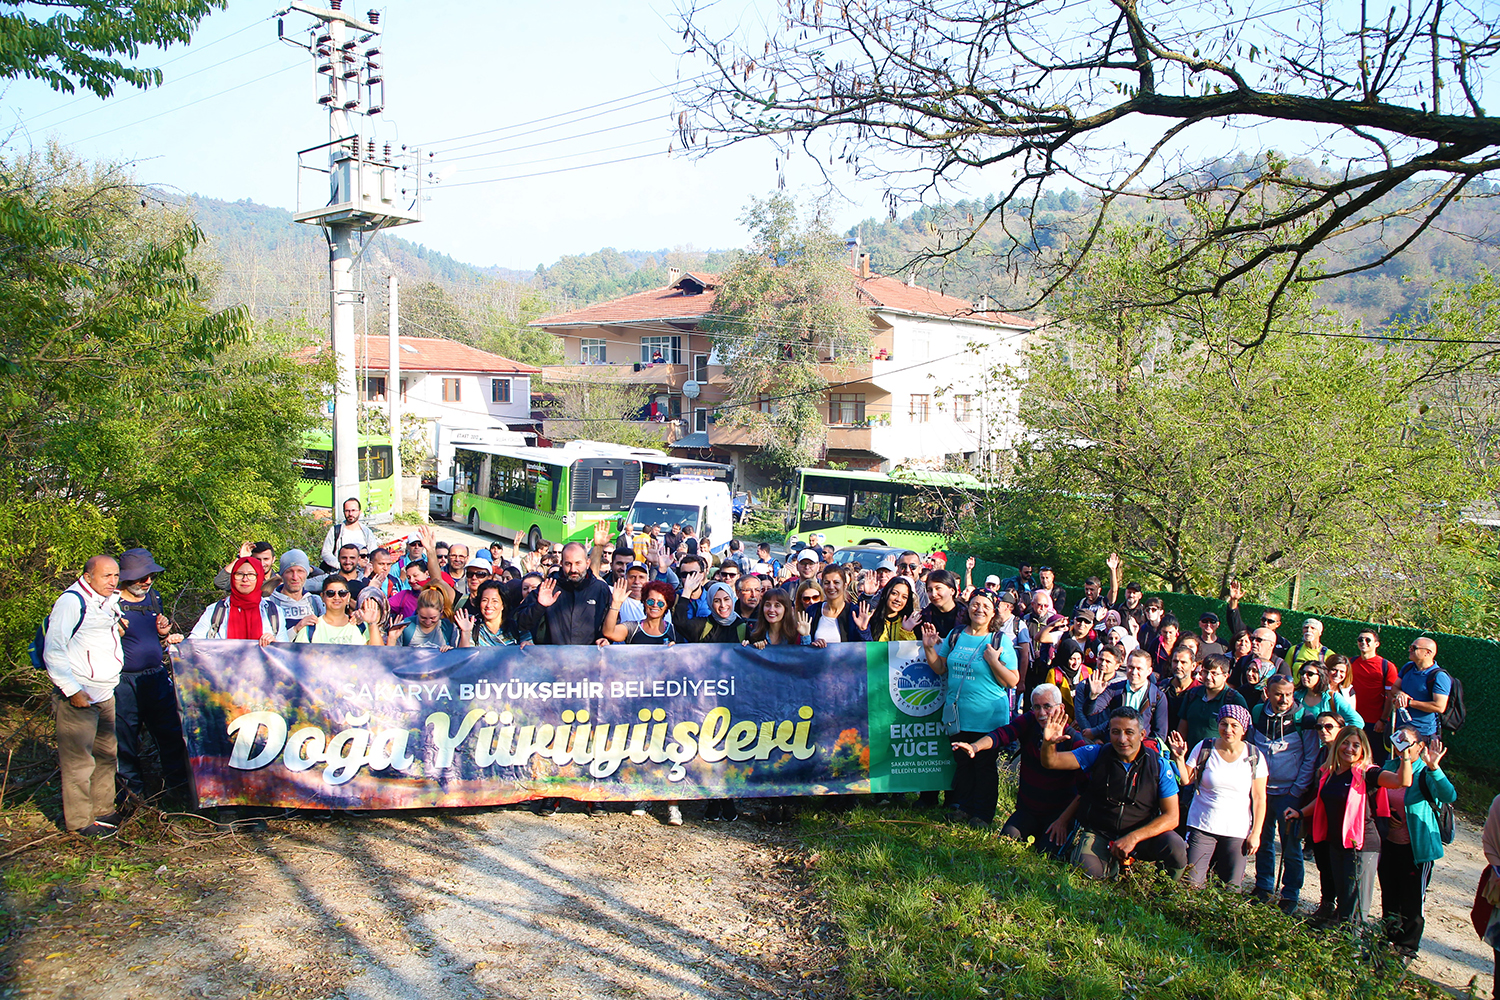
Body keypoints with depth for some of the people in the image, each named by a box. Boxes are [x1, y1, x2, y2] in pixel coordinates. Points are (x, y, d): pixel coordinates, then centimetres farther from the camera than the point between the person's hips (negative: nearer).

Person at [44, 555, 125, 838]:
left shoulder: (109, 600, 12)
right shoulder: (71, 602, -14)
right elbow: (53, 652, -18)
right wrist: (73, 691, -19)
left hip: (106, 695, 9)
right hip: (78, 697, -9)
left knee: (106, 755, 15)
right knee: (78, 761, -2)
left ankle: (103, 809, 27)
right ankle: (79, 821, 7)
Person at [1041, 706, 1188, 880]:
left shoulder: (1159, 766, -7)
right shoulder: (1097, 754, -6)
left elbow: (1171, 817, -9)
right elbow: (1051, 761, -11)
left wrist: (1133, 837, -23)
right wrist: (1049, 743, -36)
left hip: (1143, 834, 0)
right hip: (1098, 832, 0)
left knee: (1175, 846, -28)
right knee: (1088, 871, -28)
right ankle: (1112, 863, 9)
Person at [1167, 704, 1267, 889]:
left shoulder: (1254, 757, -1)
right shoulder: (1204, 749, -2)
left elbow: (1259, 798, 2)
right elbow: (1185, 780, -1)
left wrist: (1256, 833, 0)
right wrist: (1179, 757, -17)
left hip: (1238, 831, 0)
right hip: (1202, 826, 0)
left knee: (1231, 890, 1)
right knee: (1192, 886, -7)